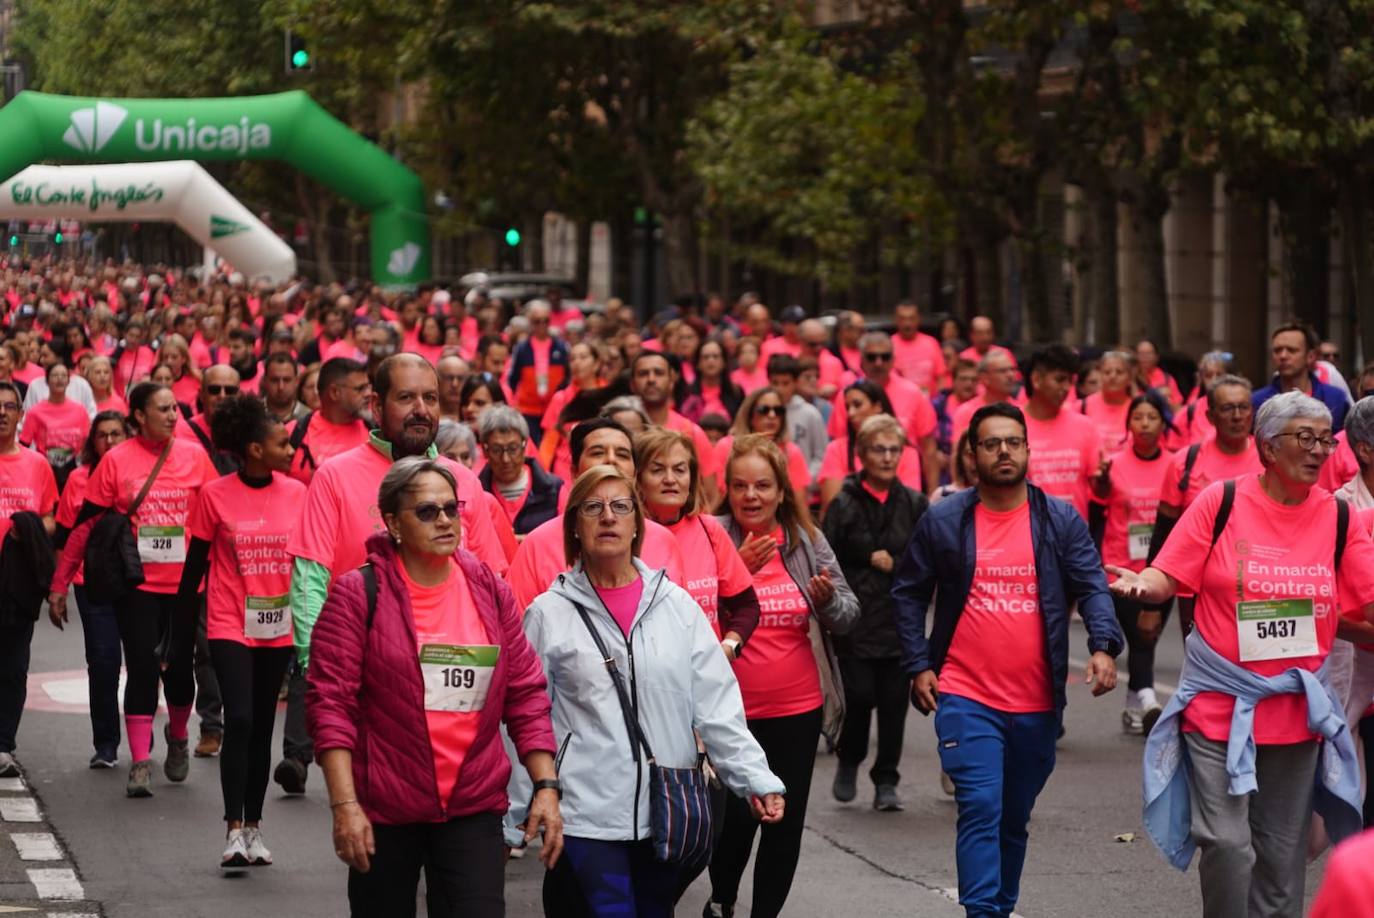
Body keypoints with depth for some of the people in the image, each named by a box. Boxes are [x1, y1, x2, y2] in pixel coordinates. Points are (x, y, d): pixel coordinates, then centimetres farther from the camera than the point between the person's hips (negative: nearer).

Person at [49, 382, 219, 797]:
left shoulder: (194, 455, 1)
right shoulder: (117, 460, -4)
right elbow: (86, 524, 0)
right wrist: (59, 583, 0)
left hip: (184, 583, 2)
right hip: (138, 584, -2)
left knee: (178, 666, 9)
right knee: (143, 669, -6)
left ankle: (177, 737, 36)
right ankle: (140, 761, -1)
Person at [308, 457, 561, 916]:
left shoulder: (489, 590, 7)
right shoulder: (359, 594, -5)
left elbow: (526, 696, 9)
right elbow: (330, 702, -9)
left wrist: (546, 785, 0)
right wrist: (344, 804, -16)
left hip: (474, 808, 2)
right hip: (382, 812, -2)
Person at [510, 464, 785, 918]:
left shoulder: (676, 604, 7)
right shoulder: (549, 614, 1)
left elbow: (717, 706, 4)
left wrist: (756, 778, -7)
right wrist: (511, 820, 2)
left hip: (666, 812, 3)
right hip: (584, 815, -3)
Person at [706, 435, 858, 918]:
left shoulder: (808, 541, 2)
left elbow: (848, 617, 3)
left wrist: (829, 599, -18)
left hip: (797, 709, 3)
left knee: (786, 821, 5)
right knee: (735, 816, 0)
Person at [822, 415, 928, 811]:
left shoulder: (914, 504, 5)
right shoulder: (844, 504, 0)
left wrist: (891, 563, -7)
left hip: (901, 620, 2)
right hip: (857, 621, -2)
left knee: (894, 701, 1)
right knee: (859, 696, -6)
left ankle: (886, 782, 13)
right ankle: (849, 762, 23)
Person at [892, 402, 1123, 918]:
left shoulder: (1061, 522, 3)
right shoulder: (943, 522, 0)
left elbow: (1092, 587, -4)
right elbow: (908, 593, 8)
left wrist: (1103, 646, -21)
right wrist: (917, 666, 0)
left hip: (1037, 702, 2)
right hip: (965, 696, -2)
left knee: (1014, 818, 14)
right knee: (980, 809, -15)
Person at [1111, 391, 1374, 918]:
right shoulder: (1222, 501, -6)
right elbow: (1166, 578, -6)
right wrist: (1139, 585, -27)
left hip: (1299, 712, 3)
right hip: (1219, 707, -3)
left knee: (1282, 854, 11)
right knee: (1226, 843, -8)